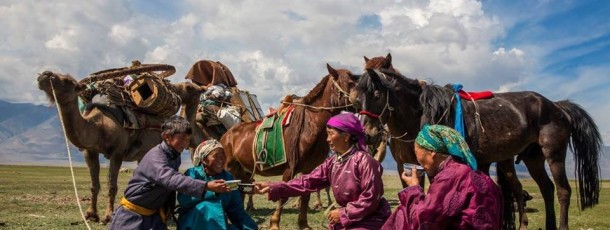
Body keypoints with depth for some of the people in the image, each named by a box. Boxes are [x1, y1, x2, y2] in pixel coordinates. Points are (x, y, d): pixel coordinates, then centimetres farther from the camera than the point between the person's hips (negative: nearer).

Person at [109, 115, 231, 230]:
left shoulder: (175, 157, 0)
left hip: (155, 213, 7)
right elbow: (171, 179, -45)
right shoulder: (155, 157, -28)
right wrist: (206, 186, -56)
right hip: (133, 214, -7)